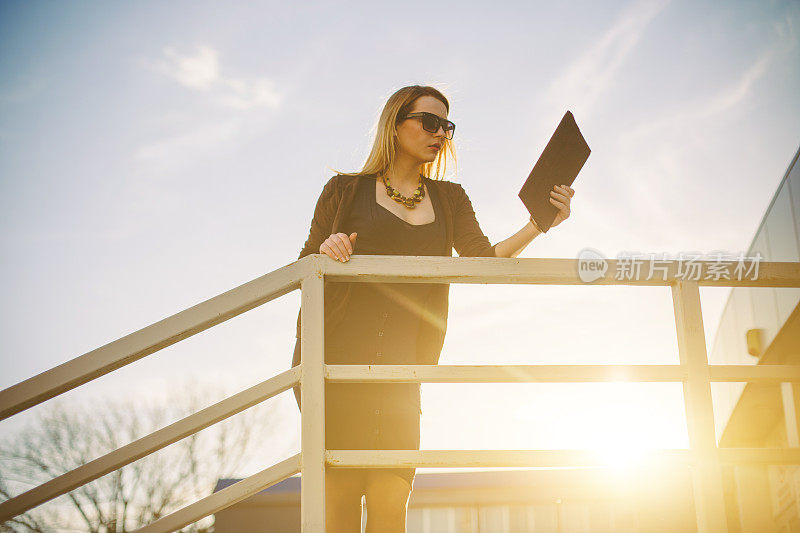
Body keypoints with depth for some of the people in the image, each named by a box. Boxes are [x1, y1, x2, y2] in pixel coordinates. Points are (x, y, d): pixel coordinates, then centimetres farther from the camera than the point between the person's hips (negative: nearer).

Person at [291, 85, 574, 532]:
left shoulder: (450, 199, 20)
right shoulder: (346, 190, 11)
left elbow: (485, 260, 7)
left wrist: (538, 224, -8)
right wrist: (326, 250, -12)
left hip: (399, 366, 3)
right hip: (336, 355, -3)